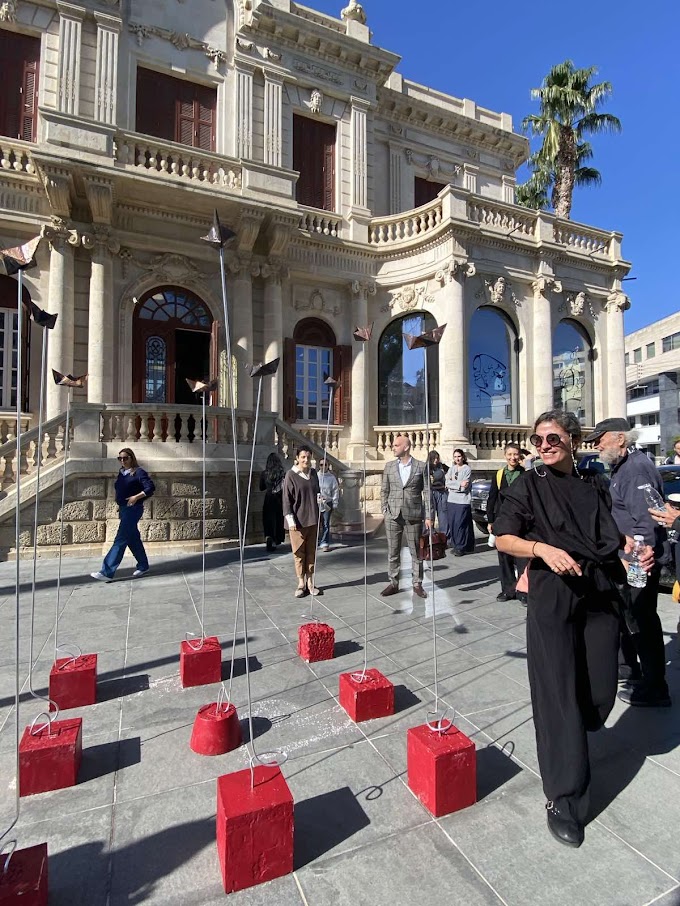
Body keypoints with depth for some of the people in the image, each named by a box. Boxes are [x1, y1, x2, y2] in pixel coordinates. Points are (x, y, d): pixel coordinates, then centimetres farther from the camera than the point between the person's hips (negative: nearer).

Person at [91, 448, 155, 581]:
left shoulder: (138, 472, -11)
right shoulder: (121, 472, 12)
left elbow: (150, 488, -17)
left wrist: (136, 497, -22)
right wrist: (120, 505, 13)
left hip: (133, 509, -8)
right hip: (123, 509, 8)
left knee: (120, 540, -9)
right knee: (133, 539, 14)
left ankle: (107, 572, -9)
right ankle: (143, 566, 26)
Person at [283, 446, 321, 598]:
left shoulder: (313, 473, 8)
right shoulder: (291, 475, -7)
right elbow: (287, 499, -8)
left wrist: (320, 497, -2)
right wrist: (290, 519, -14)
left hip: (312, 519, 4)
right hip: (297, 520, -4)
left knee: (311, 551, 9)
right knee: (299, 552, 4)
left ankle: (310, 582, 18)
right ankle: (301, 583, 15)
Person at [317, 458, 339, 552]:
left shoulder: (332, 477, 2)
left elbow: (335, 491, 4)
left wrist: (335, 504, 0)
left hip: (327, 504, 0)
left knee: (326, 525, 3)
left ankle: (324, 543, 10)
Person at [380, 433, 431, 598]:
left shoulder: (421, 466, -1)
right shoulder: (389, 466, 7)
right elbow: (384, 490, 10)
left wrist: (428, 516, -4)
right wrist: (384, 511, 1)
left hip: (413, 516, -2)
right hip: (393, 516, 2)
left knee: (416, 552, 7)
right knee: (392, 552, 8)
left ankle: (417, 584, 20)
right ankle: (393, 583, 20)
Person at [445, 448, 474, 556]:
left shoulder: (467, 469, -2)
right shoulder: (452, 468, 13)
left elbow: (464, 487, -11)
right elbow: (447, 483, -1)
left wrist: (452, 485, -6)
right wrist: (459, 484, -10)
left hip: (463, 501, -5)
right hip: (451, 500, 5)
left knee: (461, 524, -6)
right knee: (452, 523, 5)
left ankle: (460, 547, 0)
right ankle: (454, 543, 18)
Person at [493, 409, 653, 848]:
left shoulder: (595, 485, 13)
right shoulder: (527, 486, 1)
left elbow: (612, 535, 23)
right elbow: (504, 538, -5)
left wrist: (635, 549, 2)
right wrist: (542, 548, -22)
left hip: (601, 595, 5)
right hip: (553, 598, -4)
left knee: (600, 693, 9)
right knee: (559, 695, -1)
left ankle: (567, 740, 42)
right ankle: (564, 802, 16)